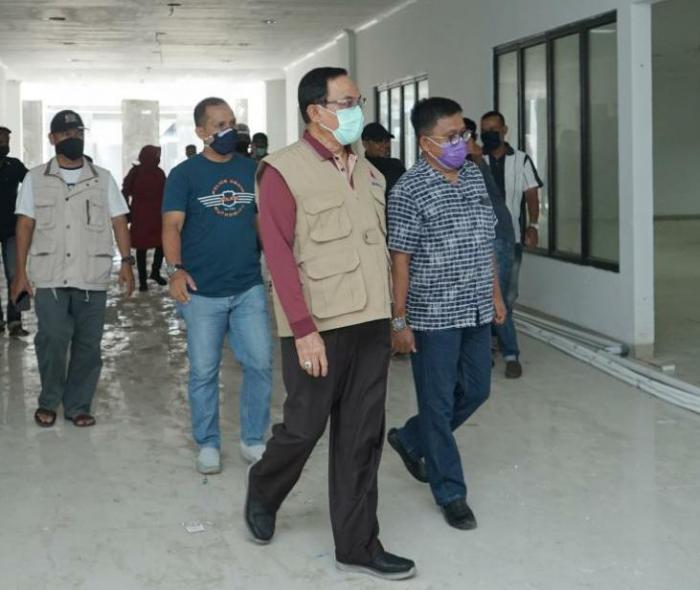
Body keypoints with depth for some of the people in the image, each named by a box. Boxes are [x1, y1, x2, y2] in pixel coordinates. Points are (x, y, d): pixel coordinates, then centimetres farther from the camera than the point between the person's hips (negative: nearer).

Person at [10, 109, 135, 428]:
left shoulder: (102, 178, 9)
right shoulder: (36, 178, 7)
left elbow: (119, 221, 7)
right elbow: (25, 225, 6)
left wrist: (126, 261, -5)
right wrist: (20, 271, 0)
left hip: (92, 277, 2)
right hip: (49, 277, -1)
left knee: (88, 344, 3)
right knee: (53, 338, -13)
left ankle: (77, 405, 17)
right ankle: (48, 401, 7)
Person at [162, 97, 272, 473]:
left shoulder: (252, 170, 8)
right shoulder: (184, 174, -2)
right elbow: (172, 226, -10)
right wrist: (176, 269, -26)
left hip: (249, 288, 3)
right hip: (202, 291, -3)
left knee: (260, 363, 2)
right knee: (203, 371, 5)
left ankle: (253, 440, 17)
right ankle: (208, 445, 19)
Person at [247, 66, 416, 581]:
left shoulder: (368, 173, 12)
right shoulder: (284, 171, -8)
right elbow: (279, 256, -13)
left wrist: (389, 314, 13)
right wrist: (304, 329, -18)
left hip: (372, 325, 6)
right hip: (318, 329, -6)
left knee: (361, 437, 8)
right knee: (304, 427, 6)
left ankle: (357, 544, 17)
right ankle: (262, 494, 36)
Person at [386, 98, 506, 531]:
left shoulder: (475, 176, 7)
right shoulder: (410, 189, -14)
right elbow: (401, 259, -13)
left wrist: (495, 294, 16)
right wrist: (400, 320, -13)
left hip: (476, 311, 7)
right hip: (433, 316, -7)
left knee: (476, 390, 16)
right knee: (439, 403, 3)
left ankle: (410, 440, 37)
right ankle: (451, 493, 16)